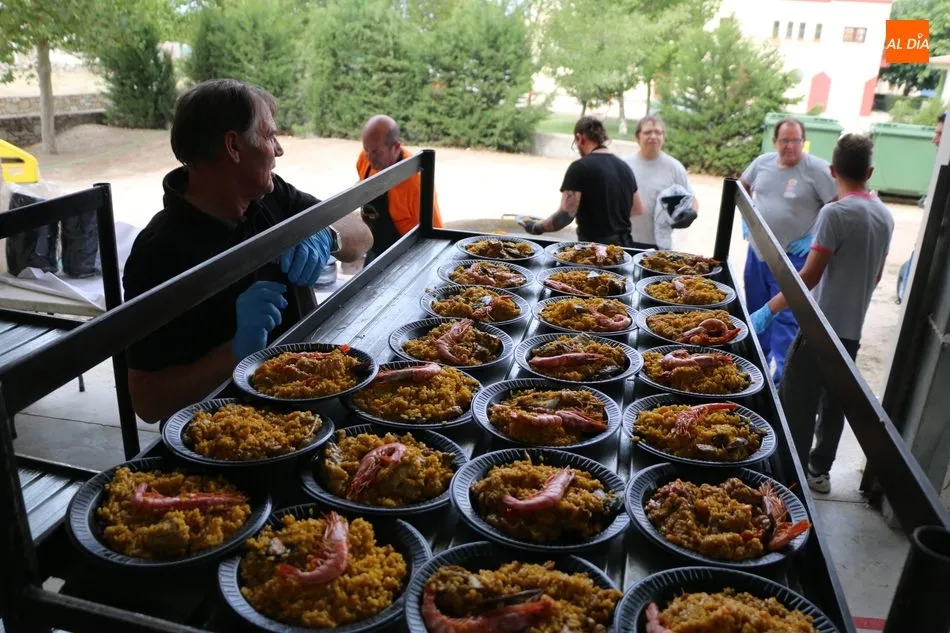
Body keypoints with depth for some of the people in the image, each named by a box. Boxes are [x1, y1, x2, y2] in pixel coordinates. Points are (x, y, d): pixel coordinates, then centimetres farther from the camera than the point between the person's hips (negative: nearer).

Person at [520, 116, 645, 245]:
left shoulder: (580, 167, -11)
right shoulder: (624, 167, 9)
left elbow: (566, 215, -18)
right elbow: (638, 210, 18)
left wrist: (538, 228, -3)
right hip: (624, 245, 7)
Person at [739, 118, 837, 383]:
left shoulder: (817, 169, -13)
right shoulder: (763, 162, 2)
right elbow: (742, 187, 21)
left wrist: (814, 237, -15)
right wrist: (745, 218, 12)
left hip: (792, 256, -6)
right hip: (757, 251, 6)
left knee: (784, 317, -5)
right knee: (755, 310, 17)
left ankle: (781, 376, 2)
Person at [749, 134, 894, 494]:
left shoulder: (835, 213, -16)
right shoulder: (885, 216, 7)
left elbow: (809, 277, -18)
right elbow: (876, 275, 16)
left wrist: (768, 310, -12)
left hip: (822, 326, -8)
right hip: (852, 328, 8)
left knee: (796, 404, 1)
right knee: (834, 403, 16)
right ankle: (819, 470, 28)